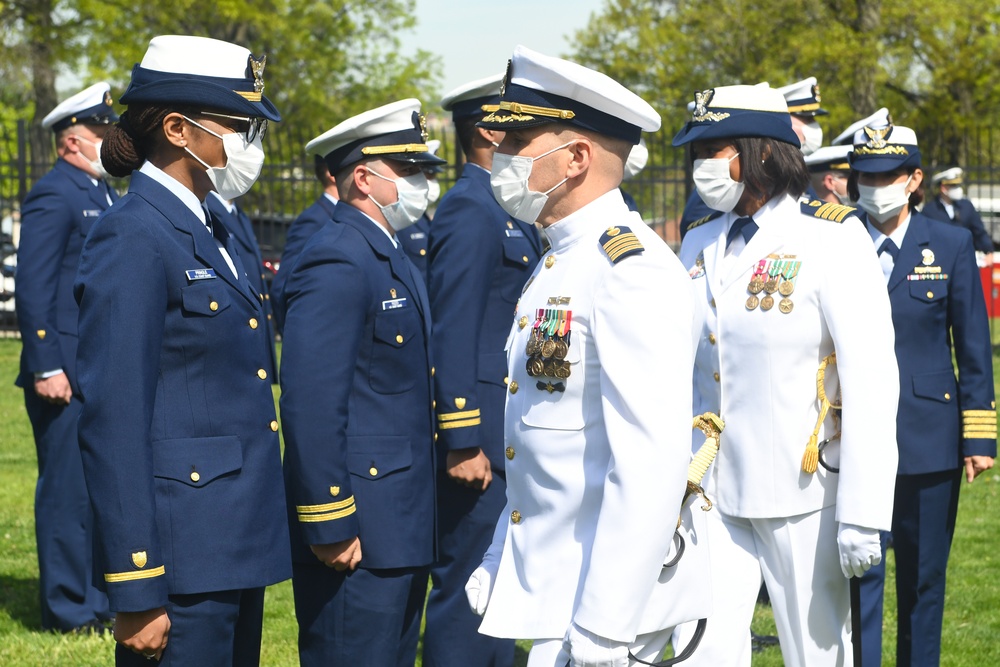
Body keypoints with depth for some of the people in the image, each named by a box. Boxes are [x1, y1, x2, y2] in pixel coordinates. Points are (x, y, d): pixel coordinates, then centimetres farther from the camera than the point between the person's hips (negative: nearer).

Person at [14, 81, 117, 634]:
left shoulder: (105, 196, 17)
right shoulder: (53, 196, -10)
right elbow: (32, 290, -15)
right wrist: (46, 368, -19)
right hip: (67, 375, -9)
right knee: (69, 492, -2)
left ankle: (98, 600, 21)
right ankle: (69, 611, 6)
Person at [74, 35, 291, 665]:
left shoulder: (211, 231, 14)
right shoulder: (132, 239, -14)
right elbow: (113, 422, -18)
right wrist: (137, 597, -20)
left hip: (238, 540, 9)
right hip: (184, 550, -9)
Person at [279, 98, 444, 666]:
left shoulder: (395, 262, 17)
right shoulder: (337, 262, -15)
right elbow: (311, 402, -22)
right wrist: (329, 526, -23)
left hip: (404, 528, 10)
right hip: (358, 534, -10)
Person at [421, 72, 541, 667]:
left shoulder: (509, 212, 16)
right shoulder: (470, 212, -14)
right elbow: (452, 336, -19)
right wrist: (463, 444, -21)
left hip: (513, 439, 10)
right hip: (483, 442, -10)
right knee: (468, 591, -5)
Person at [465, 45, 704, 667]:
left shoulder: (633, 270, -18)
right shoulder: (562, 265, 14)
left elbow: (652, 462, -24)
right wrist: (500, 564, 21)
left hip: (605, 595, -9)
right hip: (546, 587, 9)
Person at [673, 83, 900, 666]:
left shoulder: (833, 241, -9)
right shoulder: (700, 246, 9)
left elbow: (872, 382, -14)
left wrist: (864, 513, -18)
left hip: (802, 492, -5)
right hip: (712, 493, 5)